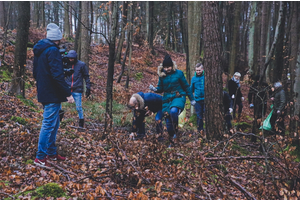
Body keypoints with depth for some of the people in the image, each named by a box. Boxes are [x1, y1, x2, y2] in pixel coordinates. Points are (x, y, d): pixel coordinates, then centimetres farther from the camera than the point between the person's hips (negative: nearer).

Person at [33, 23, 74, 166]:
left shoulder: (39, 50, 14)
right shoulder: (53, 50, -16)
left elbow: (35, 73, 21)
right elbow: (57, 74, -24)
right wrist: (68, 93, -21)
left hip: (44, 93, 10)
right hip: (52, 95, -10)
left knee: (53, 124, 17)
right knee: (49, 125, -4)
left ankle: (51, 153, 25)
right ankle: (40, 157, 1)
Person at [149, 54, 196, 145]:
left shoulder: (178, 73, -3)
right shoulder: (162, 75, 5)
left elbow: (186, 86, 5)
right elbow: (160, 89, 13)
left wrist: (192, 99, 8)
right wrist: (155, 89, -11)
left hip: (178, 97, -3)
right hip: (167, 99, 4)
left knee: (173, 111, -34)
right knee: (168, 121, 1)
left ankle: (176, 129, -12)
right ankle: (171, 141, 17)